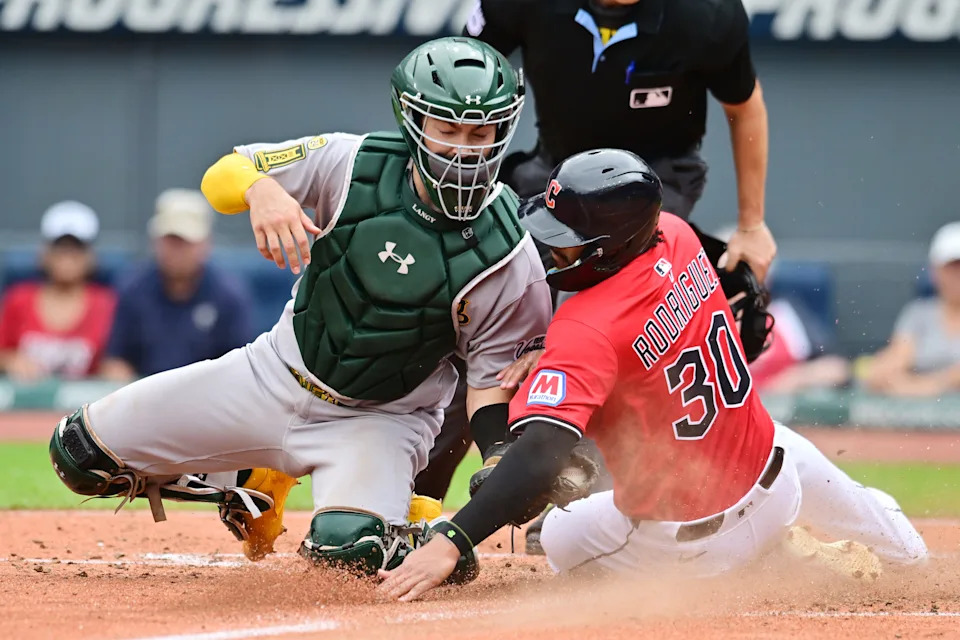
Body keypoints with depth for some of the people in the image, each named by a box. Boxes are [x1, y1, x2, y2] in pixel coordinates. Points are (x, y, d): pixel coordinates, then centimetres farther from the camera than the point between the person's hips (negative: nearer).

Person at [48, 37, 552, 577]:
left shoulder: (508, 259, -19)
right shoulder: (355, 165, -15)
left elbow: (493, 376, -9)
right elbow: (221, 175, -11)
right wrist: (261, 189, -36)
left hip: (380, 420, -3)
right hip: (281, 373, 3)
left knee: (349, 548, -35)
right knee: (81, 452, 3)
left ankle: (420, 538, 1)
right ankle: (256, 485, 26)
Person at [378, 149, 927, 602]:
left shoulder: (588, 333, -32)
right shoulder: (677, 236, -10)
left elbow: (542, 455, -41)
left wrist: (451, 543, -47)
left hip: (689, 539, -7)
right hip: (774, 470, 7)